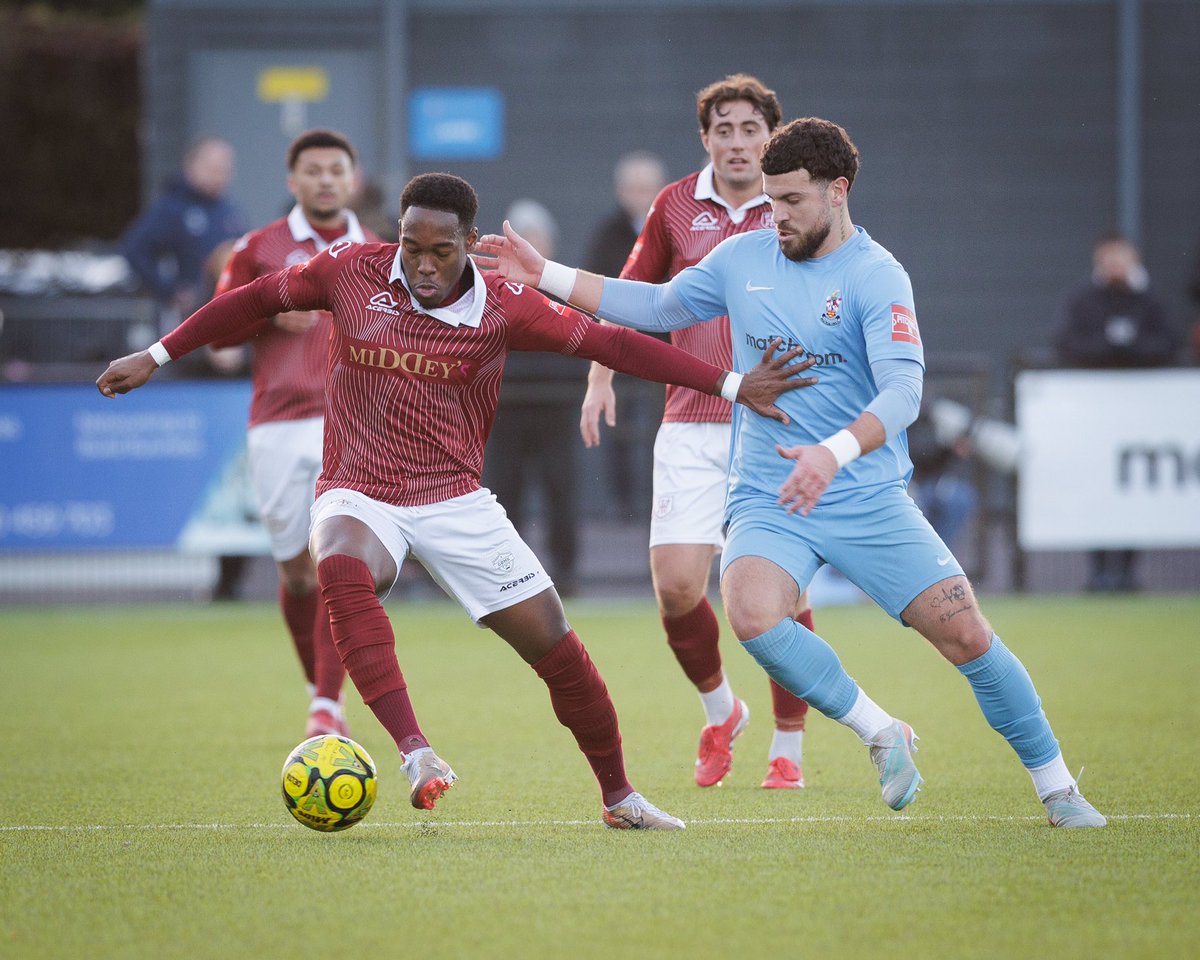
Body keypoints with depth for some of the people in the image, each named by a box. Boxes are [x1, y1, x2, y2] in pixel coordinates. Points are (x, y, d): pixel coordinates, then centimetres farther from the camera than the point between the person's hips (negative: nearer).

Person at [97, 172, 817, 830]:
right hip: (359, 496, -1)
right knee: (343, 568, -37)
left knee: (554, 646, -4)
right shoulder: (353, 271, -5)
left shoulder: (504, 307, -6)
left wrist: (731, 386, -7)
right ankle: (416, 754, -43)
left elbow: (609, 342, -4)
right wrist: (157, 357, 12)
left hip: (455, 500, 1)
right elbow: (257, 300, 9)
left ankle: (619, 796, 17)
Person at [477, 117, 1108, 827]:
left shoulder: (876, 277, -10)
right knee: (753, 615, -28)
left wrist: (834, 452, -40)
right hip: (767, 499, 3)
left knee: (967, 636, -8)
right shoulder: (744, 258, 6)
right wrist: (546, 276, 16)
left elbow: (902, 392, -23)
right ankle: (881, 733, -7)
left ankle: (1056, 787, 14)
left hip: (870, 497, -3)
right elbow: (657, 307, 21)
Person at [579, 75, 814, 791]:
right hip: (692, 428, 1)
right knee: (677, 584, -10)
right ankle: (719, 711, 19)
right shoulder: (676, 208, 6)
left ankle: (788, 749, 14)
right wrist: (601, 375, 10)